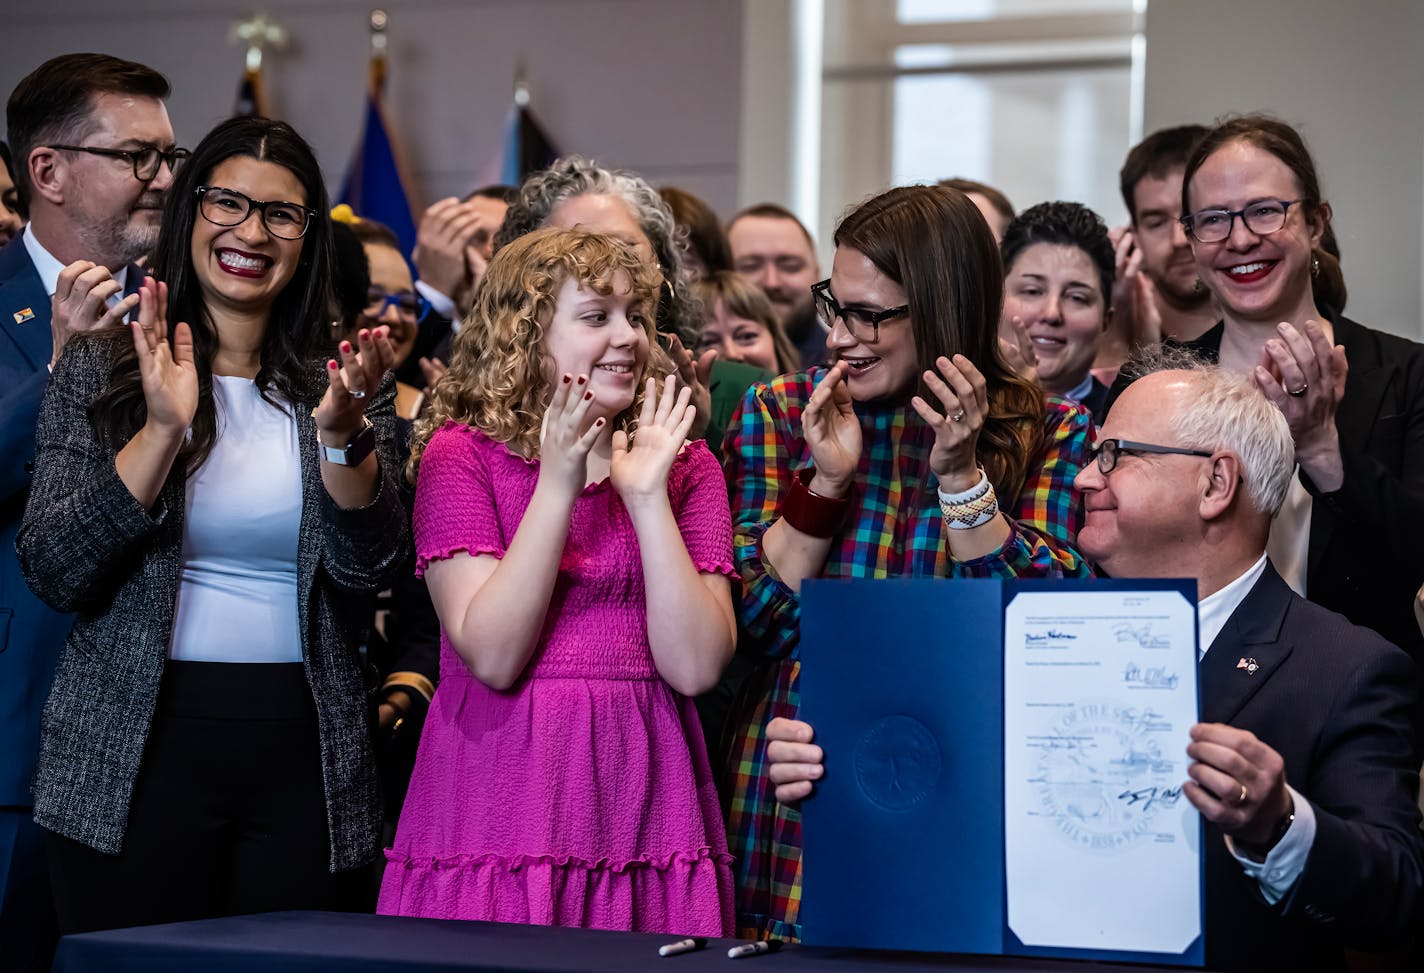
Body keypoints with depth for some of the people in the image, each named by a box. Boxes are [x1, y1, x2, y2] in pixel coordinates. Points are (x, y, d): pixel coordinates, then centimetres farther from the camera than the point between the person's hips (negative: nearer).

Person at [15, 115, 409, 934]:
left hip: (303, 758, 2)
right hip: (139, 754, -1)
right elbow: (52, 573, -8)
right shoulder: (99, 369, 1)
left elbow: (369, 573, -4)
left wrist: (343, 431, -19)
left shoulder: (345, 383, 6)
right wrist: (163, 430, -18)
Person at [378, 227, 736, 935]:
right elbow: (493, 656, -12)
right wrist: (558, 484, -14)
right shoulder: (460, 453, 1)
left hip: (643, 800, 3)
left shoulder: (686, 466, 9)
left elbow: (696, 666, -4)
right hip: (500, 792, -2)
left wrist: (646, 496, -8)